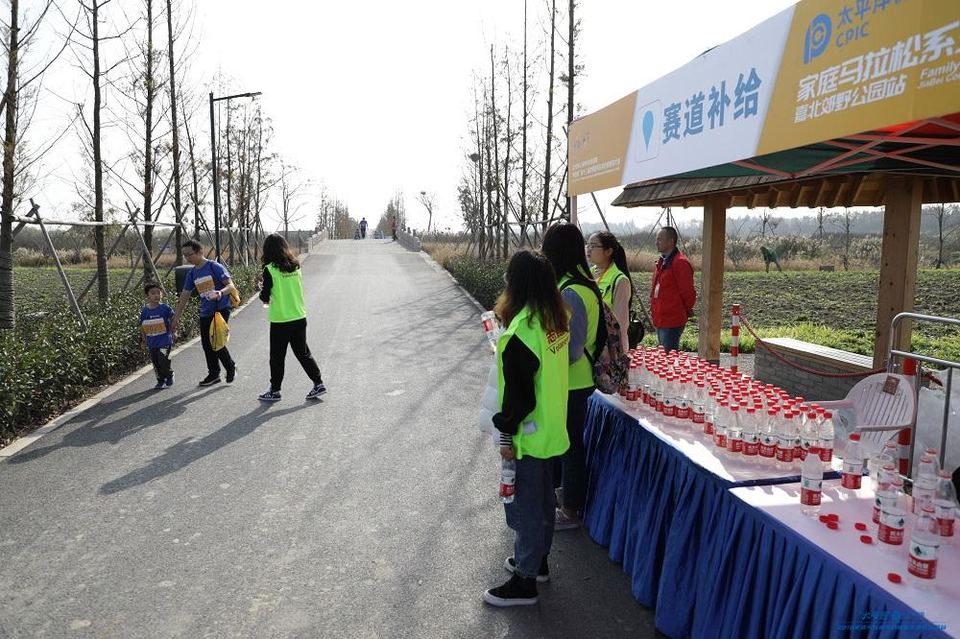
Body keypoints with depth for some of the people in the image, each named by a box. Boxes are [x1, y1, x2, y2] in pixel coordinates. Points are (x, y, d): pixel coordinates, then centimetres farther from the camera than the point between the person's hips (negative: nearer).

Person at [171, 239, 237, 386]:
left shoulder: (215, 267, -10)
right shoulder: (192, 273, 9)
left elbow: (231, 286, -14)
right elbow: (184, 297, 14)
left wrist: (221, 292, -36)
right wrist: (176, 318, 13)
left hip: (221, 309, -7)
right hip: (205, 312, 7)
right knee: (207, 344, 7)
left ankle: (231, 367, 11)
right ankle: (213, 374, 21)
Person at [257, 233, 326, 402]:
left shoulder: (270, 269, -13)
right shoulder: (296, 266, 3)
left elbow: (265, 297, -10)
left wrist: (263, 292, 11)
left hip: (280, 320, -5)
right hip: (299, 317, 5)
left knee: (277, 357, 8)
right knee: (303, 353, 16)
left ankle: (274, 391, 18)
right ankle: (318, 383, 14)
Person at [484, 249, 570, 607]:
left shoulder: (522, 329, -25)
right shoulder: (557, 320, 0)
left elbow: (518, 391, -23)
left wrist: (507, 434, -13)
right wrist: (504, 353, 12)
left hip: (529, 433, -9)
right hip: (551, 428, 9)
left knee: (524, 504, 5)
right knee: (543, 497, 22)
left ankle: (524, 582, 19)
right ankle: (537, 560, 40)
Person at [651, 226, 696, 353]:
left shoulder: (680, 263, -17)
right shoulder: (662, 261, 14)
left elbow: (688, 293, -16)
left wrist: (687, 311, -2)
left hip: (672, 321, -10)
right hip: (660, 319, 10)